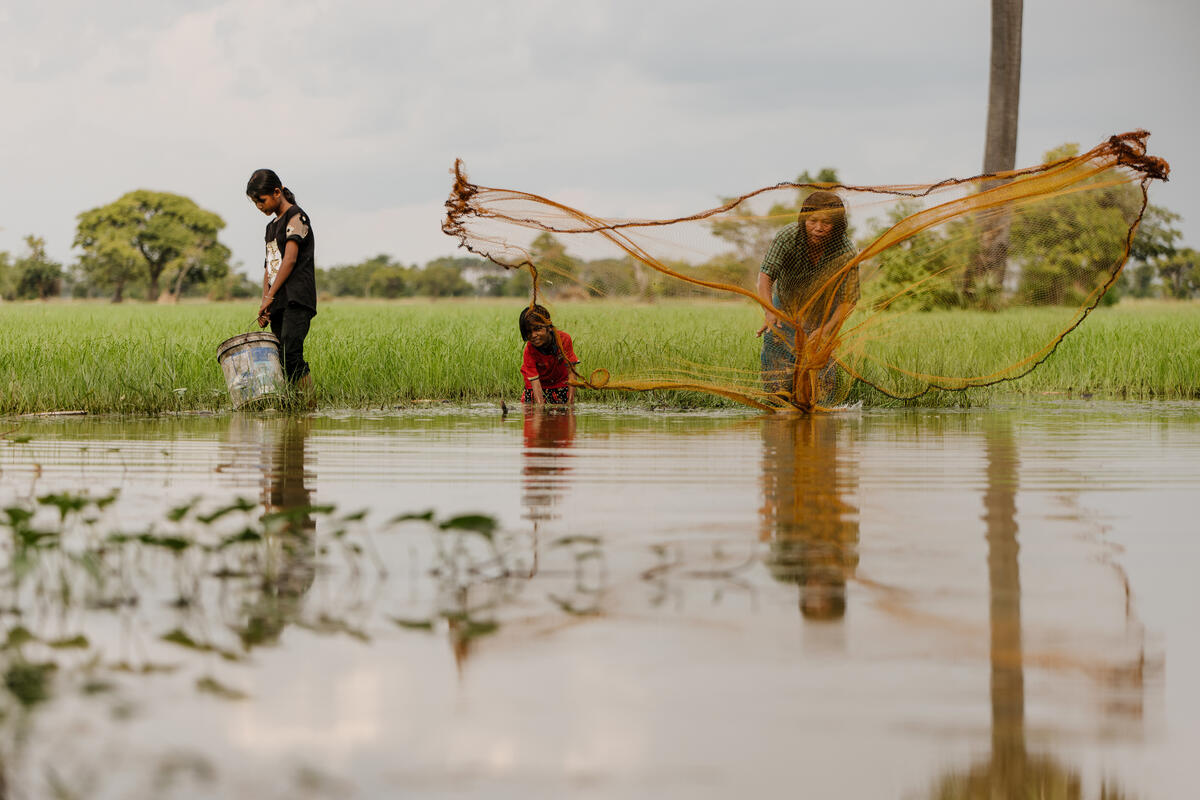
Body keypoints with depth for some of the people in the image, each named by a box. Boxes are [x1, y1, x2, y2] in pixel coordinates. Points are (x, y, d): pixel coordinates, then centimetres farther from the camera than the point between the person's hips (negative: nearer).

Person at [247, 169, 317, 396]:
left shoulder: (296, 217, -3)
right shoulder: (272, 226, 23)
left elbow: (290, 259, -12)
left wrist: (270, 297, -14)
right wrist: (265, 302, 8)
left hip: (297, 300, -8)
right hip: (278, 304, 8)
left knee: (291, 354, -20)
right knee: (281, 360, -1)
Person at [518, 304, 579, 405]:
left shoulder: (564, 339, -25)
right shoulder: (529, 351, -28)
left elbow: (571, 371, -23)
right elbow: (535, 382, -31)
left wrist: (570, 403, -29)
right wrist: (541, 406, -44)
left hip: (561, 384, 1)